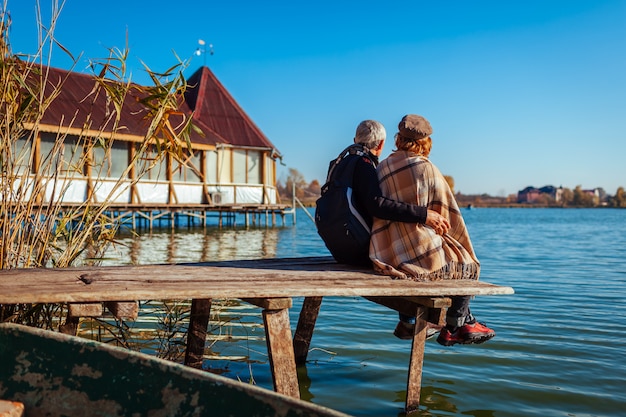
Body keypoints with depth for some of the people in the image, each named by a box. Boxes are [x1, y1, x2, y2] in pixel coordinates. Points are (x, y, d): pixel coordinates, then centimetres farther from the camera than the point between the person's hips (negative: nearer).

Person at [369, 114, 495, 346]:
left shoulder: (381, 168, 8)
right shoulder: (426, 168, -9)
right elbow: (449, 216, -5)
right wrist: (466, 252, 12)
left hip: (386, 255, 7)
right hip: (422, 253, -7)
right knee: (468, 265, 20)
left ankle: (466, 322, 40)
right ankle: (453, 329, 27)